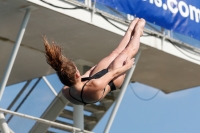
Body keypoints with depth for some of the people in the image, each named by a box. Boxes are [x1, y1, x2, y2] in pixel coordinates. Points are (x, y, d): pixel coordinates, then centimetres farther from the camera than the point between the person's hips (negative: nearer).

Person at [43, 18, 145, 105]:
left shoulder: (66, 92, -30)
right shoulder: (95, 86, -49)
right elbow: (114, 73, -27)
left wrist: (91, 70, 14)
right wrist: (127, 66, -8)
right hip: (113, 81, -5)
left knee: (116, 52, 24)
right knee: (128, 52, 17)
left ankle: (131, 30, 52)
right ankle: (138, 31, 47)